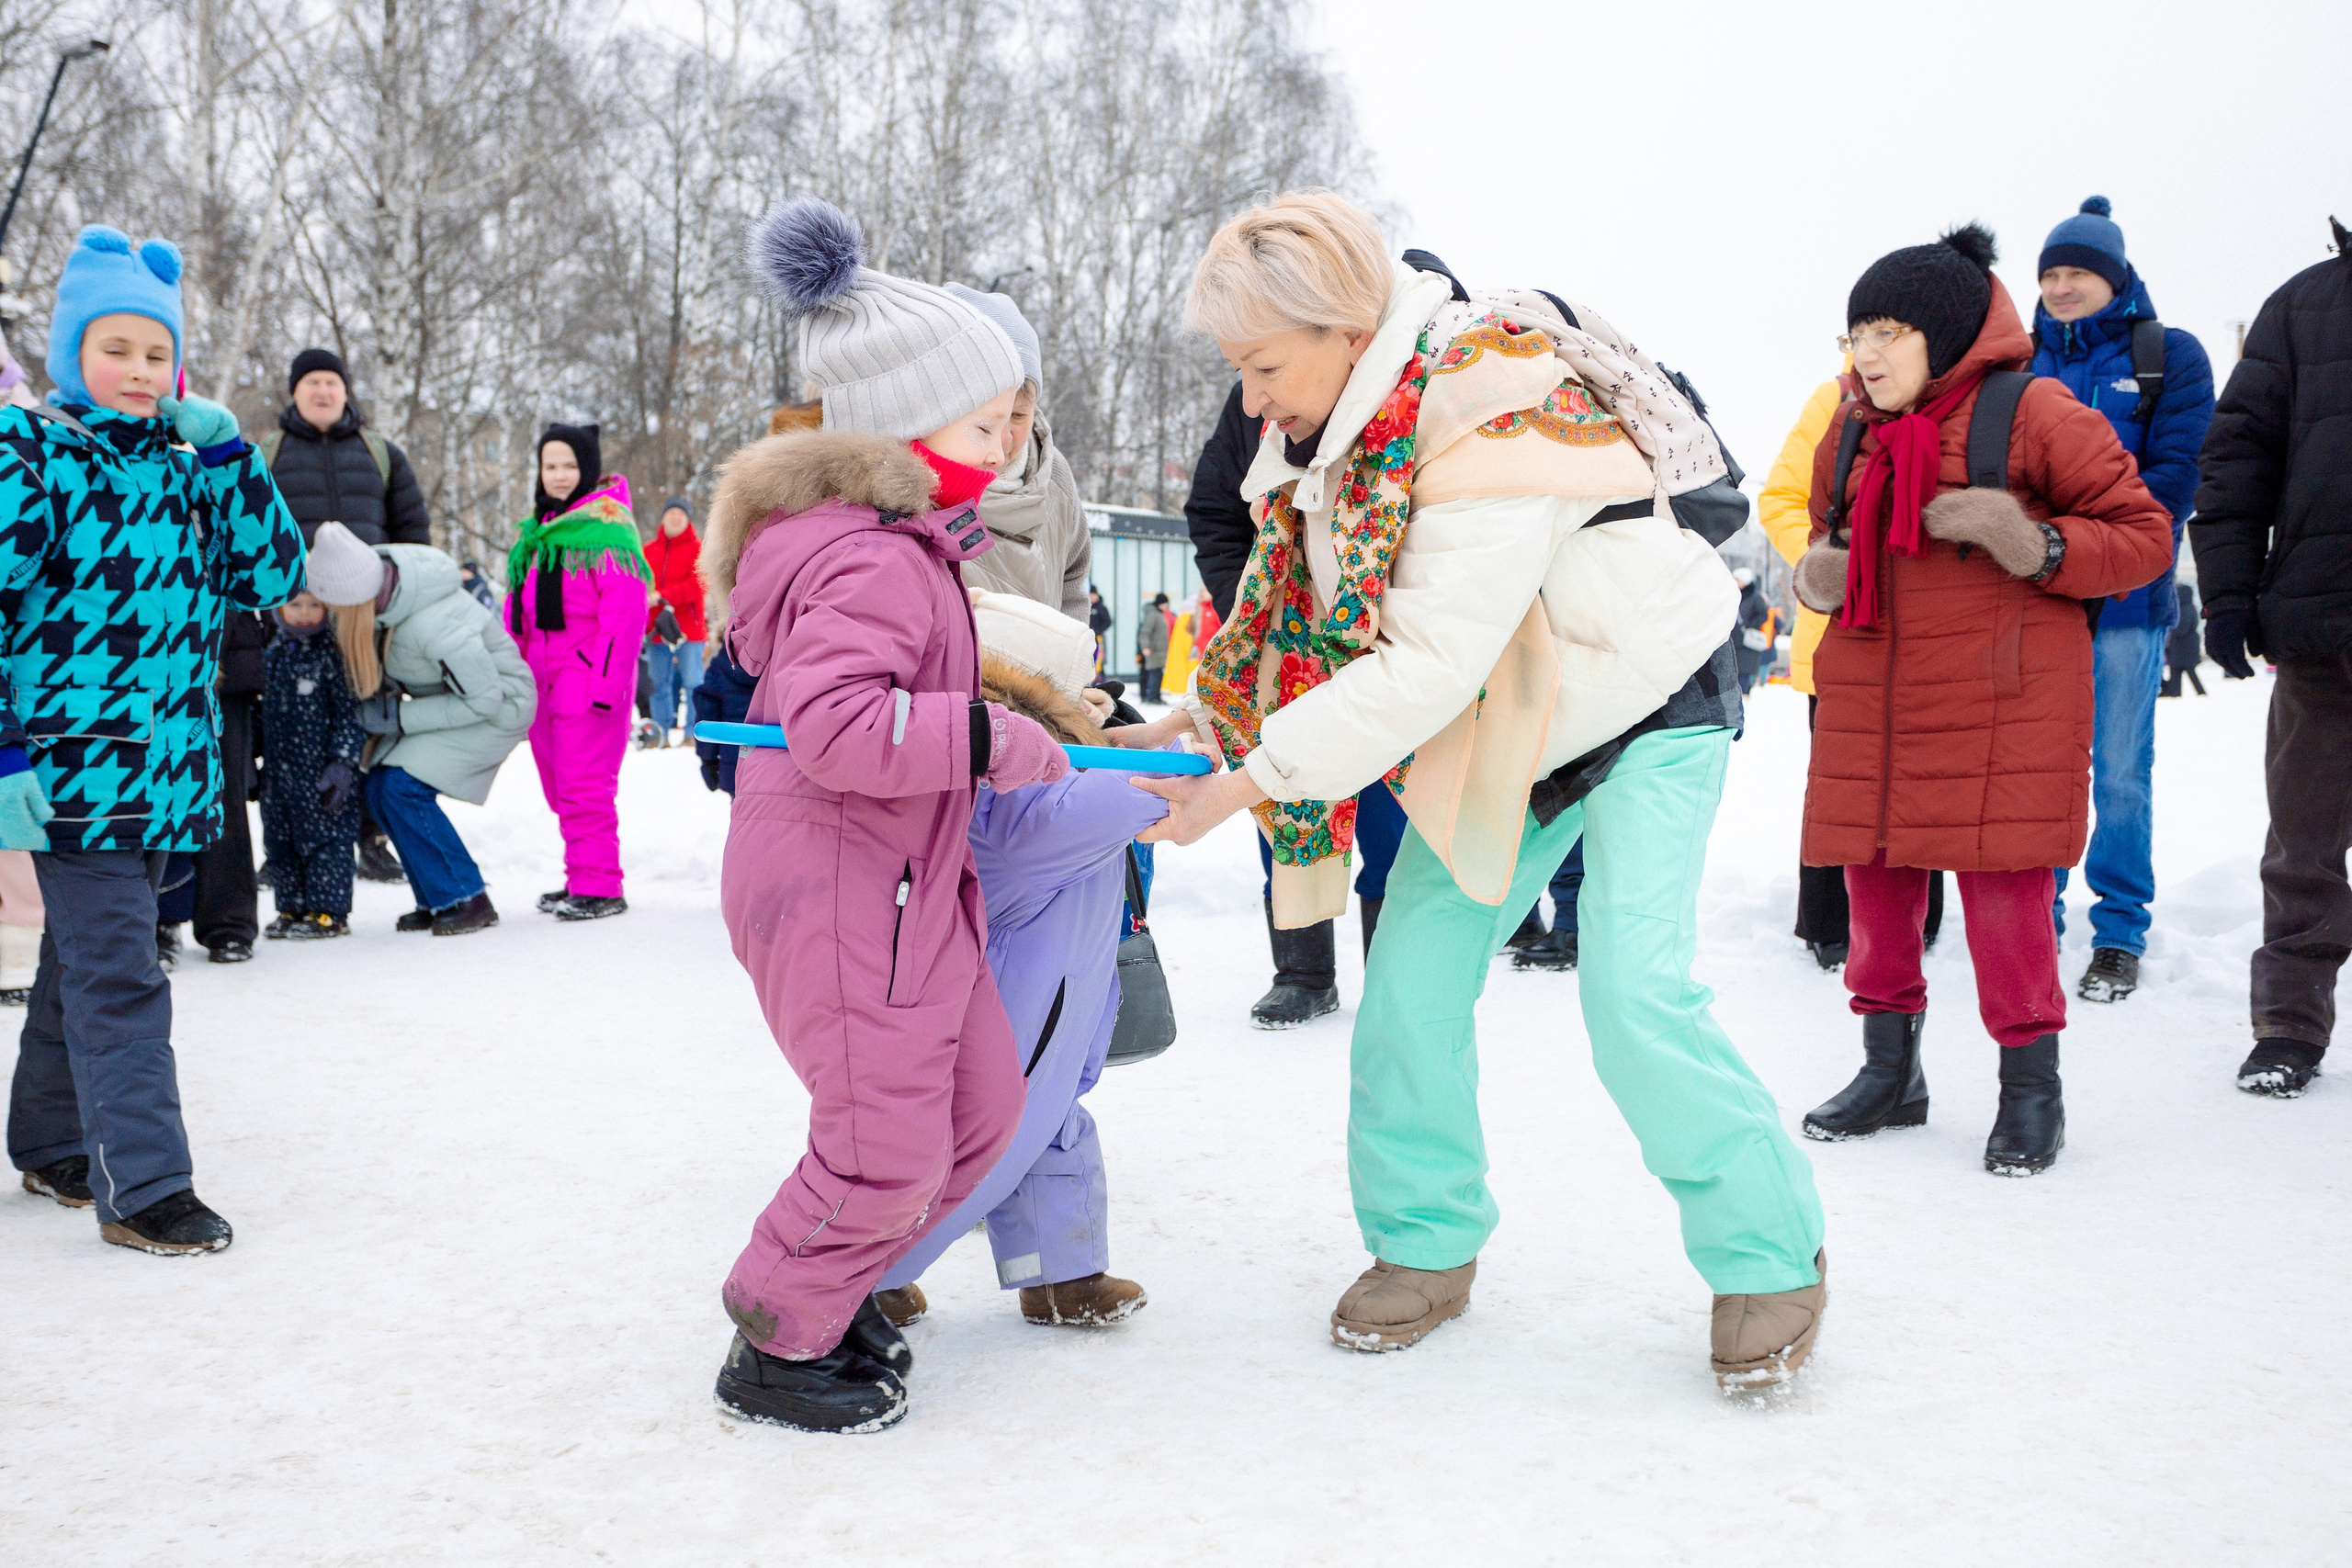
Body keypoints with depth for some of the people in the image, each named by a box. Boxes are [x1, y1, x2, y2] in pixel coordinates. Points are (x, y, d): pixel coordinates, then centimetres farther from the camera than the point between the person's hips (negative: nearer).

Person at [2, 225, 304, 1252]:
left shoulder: (181, 466, 12)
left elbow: (273, 575, 6)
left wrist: (228, 454, -2)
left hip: (169, 768, 7)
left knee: (83, 957, 19)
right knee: (118, 975, -8)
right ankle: (140, 1186, -3)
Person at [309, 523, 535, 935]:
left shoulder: (436, 626, -37)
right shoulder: (377, 572, -15)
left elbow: (485, 700, -26)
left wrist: (396, 716, -22)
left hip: (497, 704, -8)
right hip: (446, 692, 8)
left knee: (404, 788, -18)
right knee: (380, 787, -2)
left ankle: (467, 900, -6)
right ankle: (438, 900, 10)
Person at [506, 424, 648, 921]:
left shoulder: (607, 525, -8)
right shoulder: (534, 529, 18)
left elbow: (625, 611, -15)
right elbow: (518, 610, 24)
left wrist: (607, 680, -20)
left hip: (587, 675, -8)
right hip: (542, 675, 8)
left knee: (584, 785, -10)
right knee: (559, 785, 12)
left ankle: (598, 886, -5)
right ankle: (581, 879, 20)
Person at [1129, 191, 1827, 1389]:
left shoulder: (1494, 429, -34)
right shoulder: (1330, 422, -8)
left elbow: (1427, 665, -37)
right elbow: (1294, 608, 2)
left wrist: (1244, 781, -35)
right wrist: (1195, 720, -9)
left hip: (1646, 713, -7)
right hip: (1491, 727, 8)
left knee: (1636, 990, -17)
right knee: (1414, 971, -1)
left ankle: (1767, 1257, 2)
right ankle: (1426, 1245, 15)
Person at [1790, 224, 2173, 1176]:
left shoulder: (2035, 414, -6)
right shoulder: (1851, 435, 12)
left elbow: (2146, 533, -4)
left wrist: (2041, 547, -20)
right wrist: (1820, 576, 4)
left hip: (2003, 709, -6)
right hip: (1870, 705, 6)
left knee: (2005, 890, -2)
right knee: (1875, 883, 10)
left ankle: (2031, 1087, 14)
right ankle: (1890, 1070, 27)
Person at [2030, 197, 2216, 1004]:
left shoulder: (2170, 356, 3)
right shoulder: (2026, 363, 13)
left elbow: (2178, 475, -6)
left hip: (2125, 598, -3)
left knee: (2120, 771, 2)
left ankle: (2120, 934, 13)